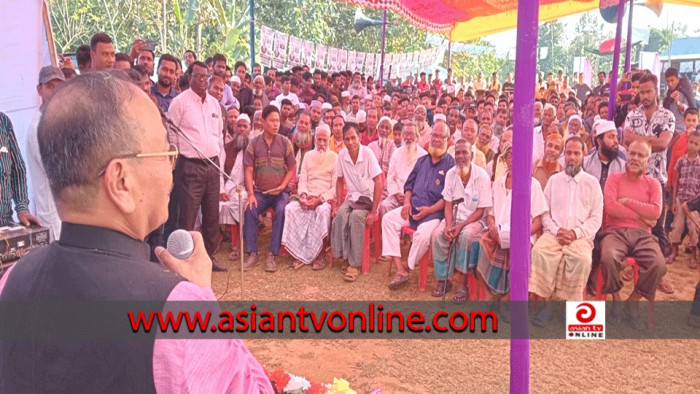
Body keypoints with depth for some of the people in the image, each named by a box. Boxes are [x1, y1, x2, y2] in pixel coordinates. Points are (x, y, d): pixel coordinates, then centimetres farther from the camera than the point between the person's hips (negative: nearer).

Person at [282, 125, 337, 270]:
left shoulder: (334, 158, 4)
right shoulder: (308, 156, 18)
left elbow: (336, 186, -3)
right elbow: (302, 180, 13)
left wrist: (320, 199, -17)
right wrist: (303, 195, -9)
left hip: (326, 199, -4)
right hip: (308, 197, 4)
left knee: (323, 210, -37)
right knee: (290, 208, -25)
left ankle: (318, 255, -24)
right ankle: (301, 254, -21)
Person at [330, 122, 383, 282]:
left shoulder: (367, 153, -16)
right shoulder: (342, 155, -2)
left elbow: (378, 182, -16)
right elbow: (340, 181, 11)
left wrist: (373, 212, -19)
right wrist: (338, 204, 0)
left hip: (368, 198, -4)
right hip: (351, 197, 4)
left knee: (356, 216, -33)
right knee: (340, 214, -28)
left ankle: (354, 264, -25)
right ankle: (344, 256, -17)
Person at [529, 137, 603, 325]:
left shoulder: (592, 183, 11)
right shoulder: (554, 180, 16)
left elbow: (596, 218, 5)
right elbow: (545, 212, 10)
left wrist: (576, 233, -11)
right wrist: (556, 230, -8)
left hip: (581, 237, -1)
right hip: (553, 233, 1)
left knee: (582, 258, -34)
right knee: (539, 251, -31)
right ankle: (546, 302, -25)